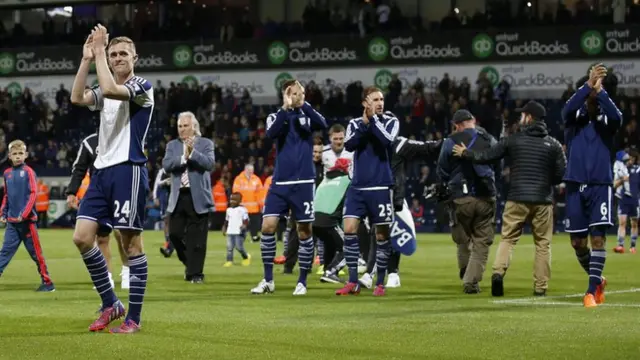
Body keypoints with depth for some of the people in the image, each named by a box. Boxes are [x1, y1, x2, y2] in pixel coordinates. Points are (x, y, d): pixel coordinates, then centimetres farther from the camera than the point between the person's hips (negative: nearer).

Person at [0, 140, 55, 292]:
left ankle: (47, 282, 11)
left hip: (27, 221, -4)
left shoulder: (28, 171, -5)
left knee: (36, 252, 2)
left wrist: (24, 214, -18)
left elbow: (33, 194, -10)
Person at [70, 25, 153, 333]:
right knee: (82, 237, -2)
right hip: (102, 171, 7)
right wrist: (87, 59, -6)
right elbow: (77, 98, -3)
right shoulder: (105, 90, 17)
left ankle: (133, 317, 0)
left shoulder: (142, 87, -4)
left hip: (128, 171, -7)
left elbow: (110, 89, -23)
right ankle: (110, 304, 10)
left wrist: (99, 51, -15)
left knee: (131, 242, -4)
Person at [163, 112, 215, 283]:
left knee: (196, 238, -3)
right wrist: (183, 157, -16)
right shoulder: (172, 145, 12)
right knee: (175, 234, 1)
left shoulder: (205, 143, 5)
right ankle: (190, 263, 23)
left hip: (198, 197, -3)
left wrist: (193, 152, -19)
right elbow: (166, 165, -3)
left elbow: (210, 164, -10)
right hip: (178, 197, 3)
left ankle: (195, 273, 5)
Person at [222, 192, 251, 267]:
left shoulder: (242, 210, -4)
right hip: (230, 232, 6)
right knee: (229, 247, -1)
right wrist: (224, 228, 20)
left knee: (239, 247, -6)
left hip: (239, 232, -6)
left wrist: (244, 226, -26)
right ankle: (229, 261, 2)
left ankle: (246, 257, 17)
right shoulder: (229, 210, 15)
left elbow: (246, 220, -8)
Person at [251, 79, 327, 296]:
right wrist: (286, 108, -20)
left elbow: (322, 125, -17)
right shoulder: (276, 116, 6)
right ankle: (268, 280, 3)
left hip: (303, 183, -1)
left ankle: (302, 281, 11)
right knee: (268, 226, -7)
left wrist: (303, 104, -19)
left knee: (304, 231, 1)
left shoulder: (307, 115, 5)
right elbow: (271, 133, -16)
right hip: (280, 183, 1)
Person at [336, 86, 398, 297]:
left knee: (382, 234, 2)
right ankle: (353, 282, -2)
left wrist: (373, 119, -16)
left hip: (380, 187, -2)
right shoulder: (355, 123, 8)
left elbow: (387, 140, -18)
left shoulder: (390, 121, 1)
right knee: (349, 229, -8)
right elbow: (349, 145, -9)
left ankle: (380, 283, 12)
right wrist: (364, 123, -16)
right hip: (357, 186, 2)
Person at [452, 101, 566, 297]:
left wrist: (465, 153, 21)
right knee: (543, 243, 7)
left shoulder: (513, 140, 1)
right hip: (543, 200, 0)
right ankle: (540, 287, 4)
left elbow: (486, 156, 5)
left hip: (517, 199, 0)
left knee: (508, 238, 7)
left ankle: (498, 272, -15)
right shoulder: (553, 144, 2)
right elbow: (561, 174, 1)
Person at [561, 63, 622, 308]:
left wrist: (600, 91, -27)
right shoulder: (574, 119, 4)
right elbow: (568, 109, -20)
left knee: (598, 237, -12)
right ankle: (598, 281, 27)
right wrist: (588, 85, -28)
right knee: (577, 241, 5)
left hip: (600, 186, -1)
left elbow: (617, 117, -21)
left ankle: (592, 290, -10)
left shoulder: (605, 121, 3)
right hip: (576, 186, 1)